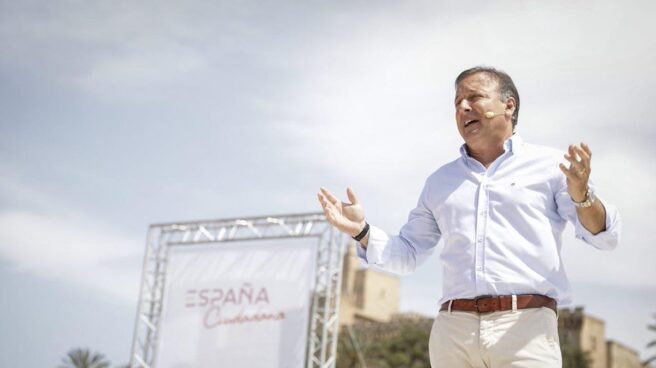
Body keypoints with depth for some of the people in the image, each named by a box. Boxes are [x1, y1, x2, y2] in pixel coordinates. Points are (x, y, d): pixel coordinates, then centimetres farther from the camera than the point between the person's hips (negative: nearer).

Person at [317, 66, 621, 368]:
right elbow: (407, 254, 25)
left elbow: (604, 236, 0)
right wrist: (361, 231, 8)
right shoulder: (440, 181, 22)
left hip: (525, 326, -4)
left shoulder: (548, 165, 9)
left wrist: (581, 195, -20)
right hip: (453, 329, 4)